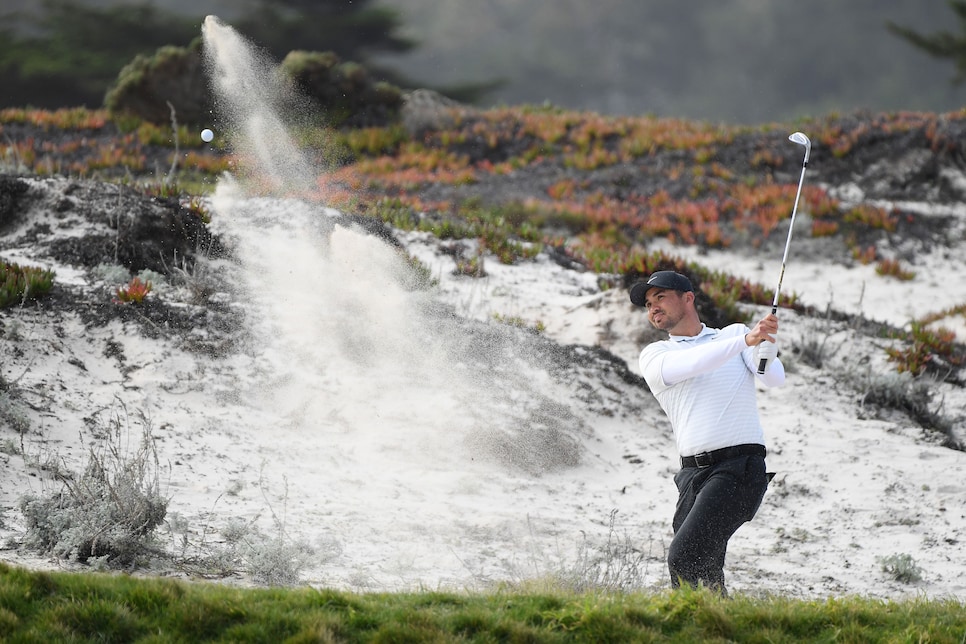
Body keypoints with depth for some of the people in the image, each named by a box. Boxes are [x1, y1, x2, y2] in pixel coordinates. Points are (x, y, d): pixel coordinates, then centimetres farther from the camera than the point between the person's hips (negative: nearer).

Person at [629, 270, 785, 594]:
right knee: (703, 567, -7)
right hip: (693, 474, 3)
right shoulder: (654, 355, 15)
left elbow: (774, 379, 0)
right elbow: (688, 364, -7)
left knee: (684, 558, -20)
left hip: (740, 466, -3)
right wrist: (745, 341, -21)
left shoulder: (735, 333, 15)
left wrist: (765, 344, -22)